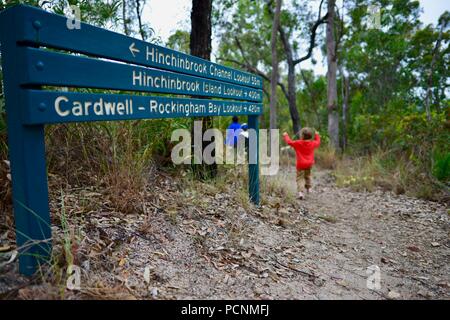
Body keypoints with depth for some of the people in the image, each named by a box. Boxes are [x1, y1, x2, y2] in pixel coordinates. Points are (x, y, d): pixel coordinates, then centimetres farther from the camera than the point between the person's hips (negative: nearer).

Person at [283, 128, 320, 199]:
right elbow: (318, 143, 23)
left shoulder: (298, 143, -11)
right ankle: (308, 188, 33)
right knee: (308, 176, 26)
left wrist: (286, 135, 15)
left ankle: (300, 192, -16)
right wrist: (317, 135, 38)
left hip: (300, 164, -4)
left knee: (299, 178, -3)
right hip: (309, 164, 4)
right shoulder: (313, 143, 2)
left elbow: (289, 142, -2)